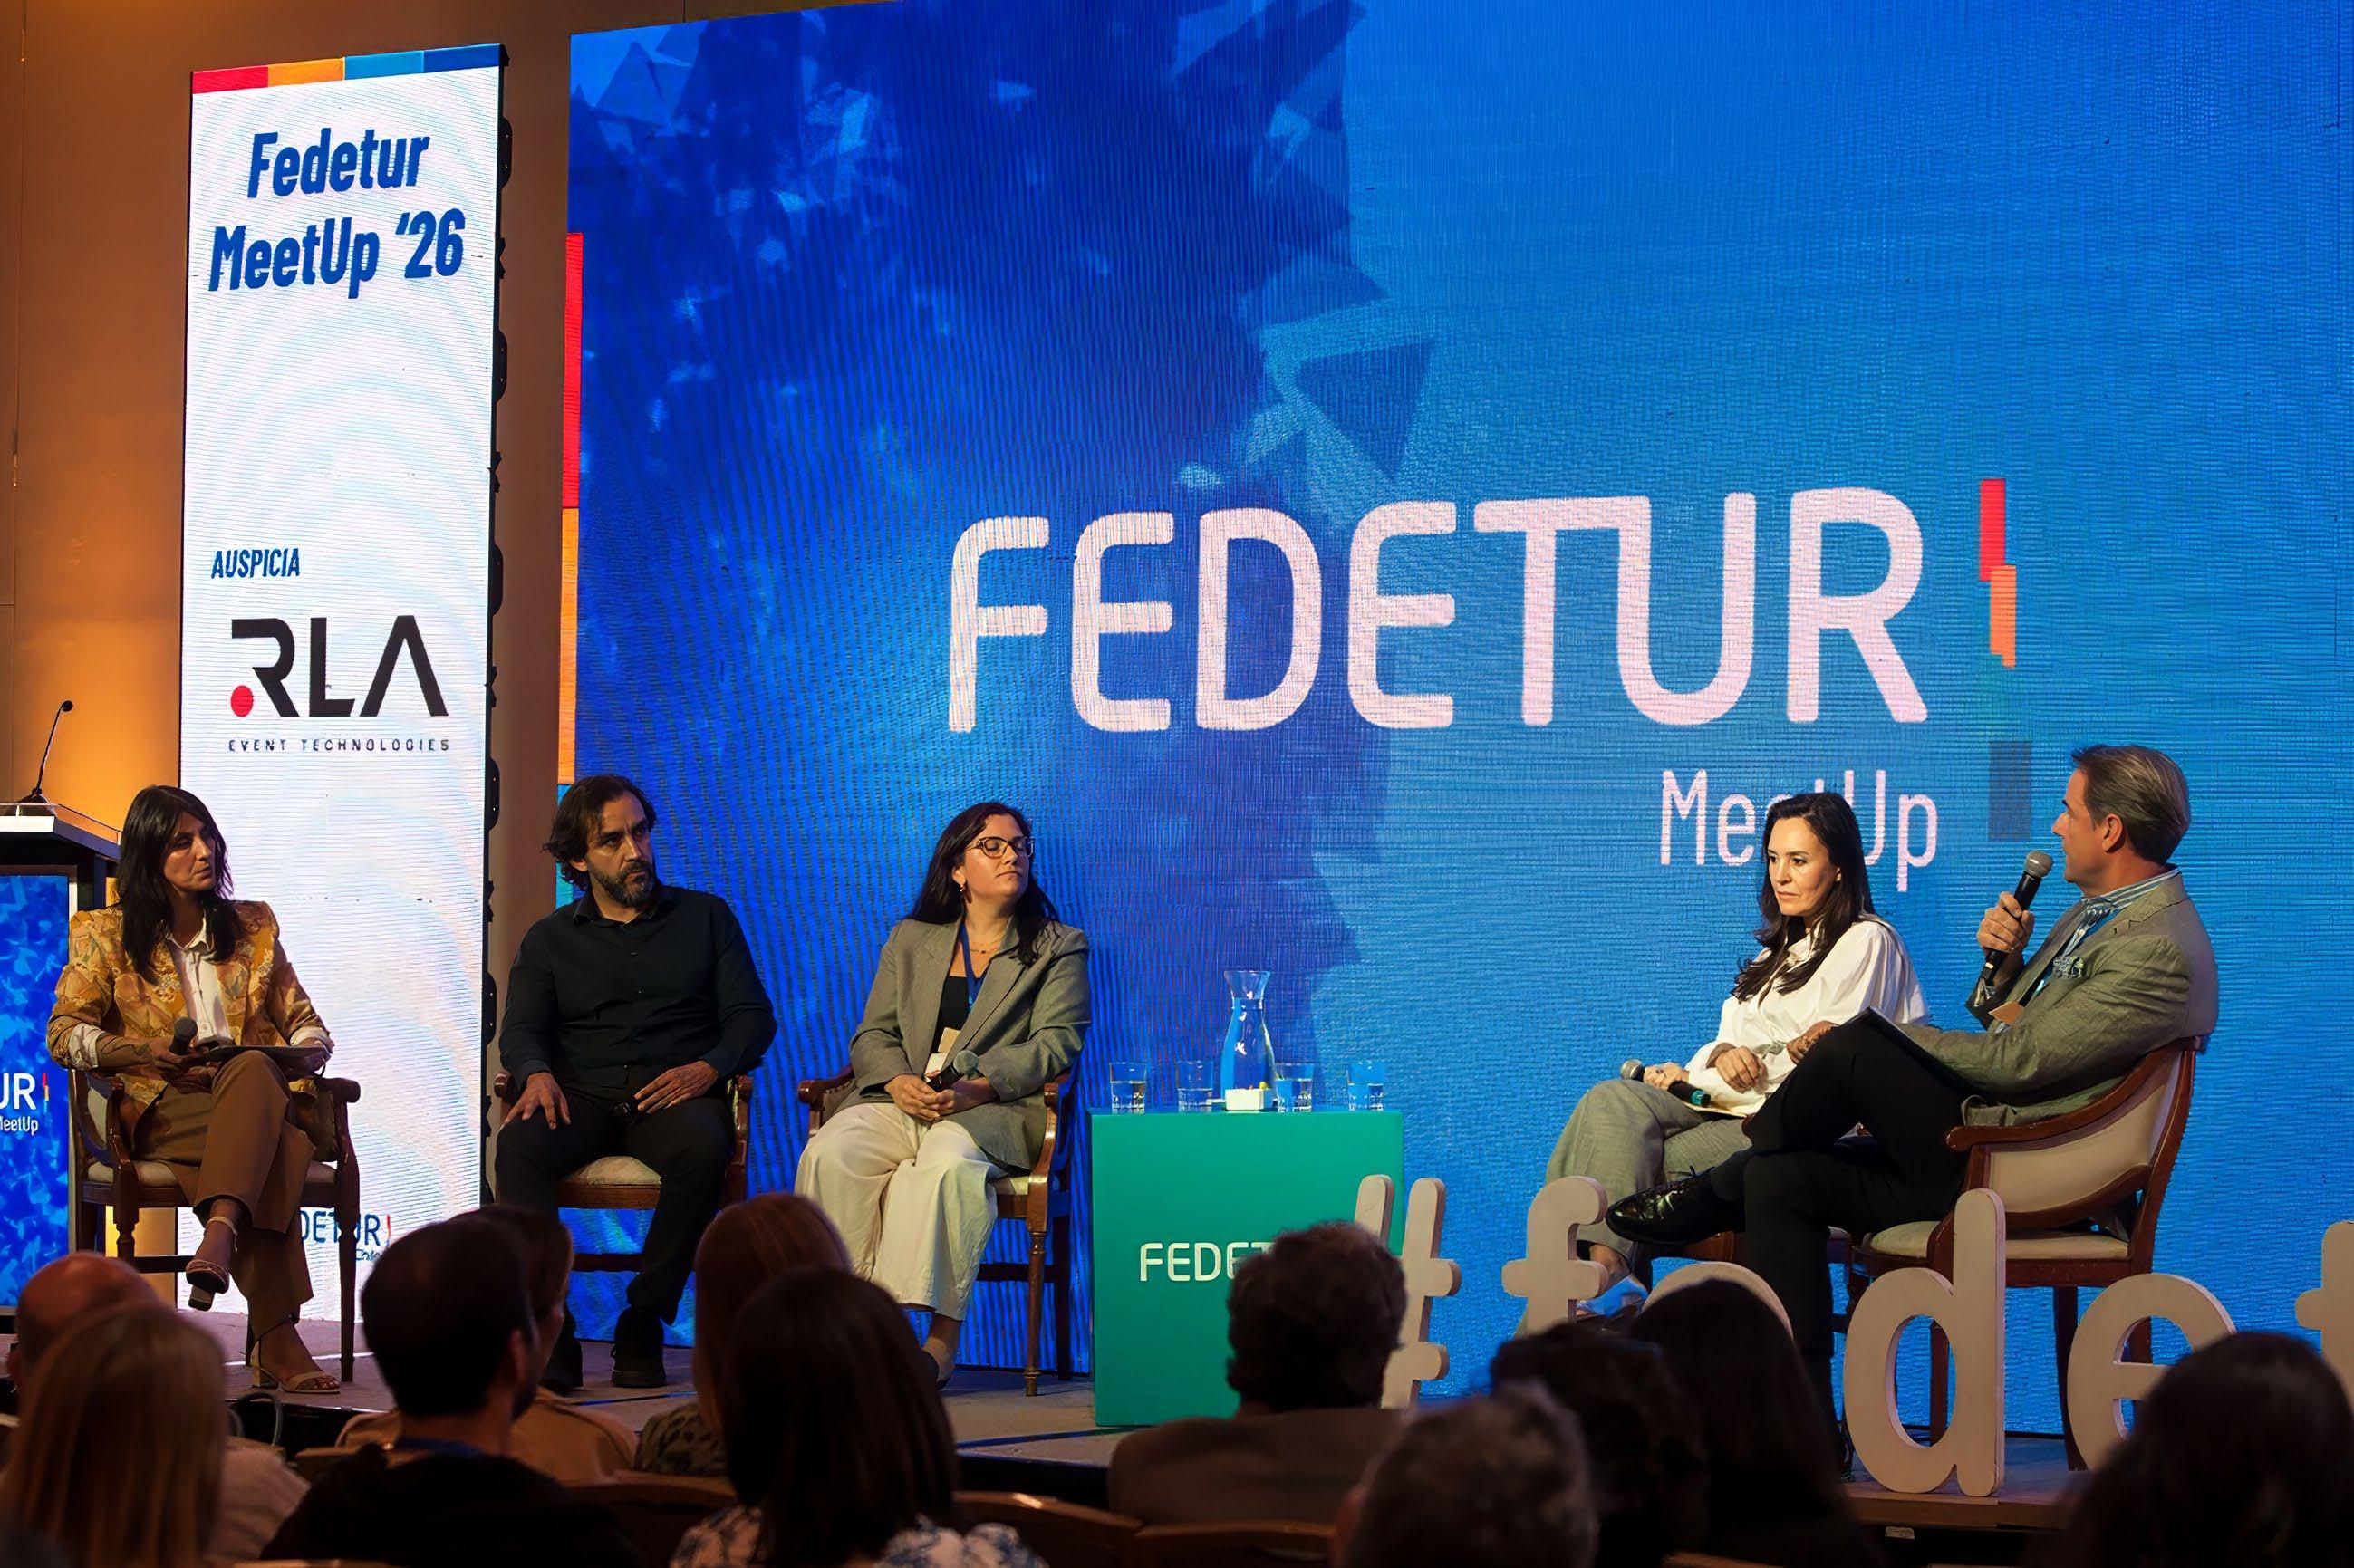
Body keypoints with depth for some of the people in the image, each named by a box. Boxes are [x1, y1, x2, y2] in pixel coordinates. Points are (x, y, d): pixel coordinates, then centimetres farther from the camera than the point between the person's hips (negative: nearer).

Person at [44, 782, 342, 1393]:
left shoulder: (253, 927, 23)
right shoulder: (105, 935, 15)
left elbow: (306, 1024, 22)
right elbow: (65, 1033, 5)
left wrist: (303, 1055, -5)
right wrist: (146, 1052, -13)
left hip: (257, 1091, 3)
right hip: (162, 1111, -3)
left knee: (252, 1069, -40)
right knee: (275, 1148, -39)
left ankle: (221, 1233, -60)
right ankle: (277, 1337, -53)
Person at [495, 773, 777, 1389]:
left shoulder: (705, 917, 18)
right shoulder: (550, 939, 21)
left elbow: (752, 1016, 9)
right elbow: (521, 1029, 8)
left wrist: (708, 1068, -13)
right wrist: (537, 1074, -17)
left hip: (674, 1094, -1)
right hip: (583, 1097, 1)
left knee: (703, 1146, -38)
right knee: (520, 1144, -34)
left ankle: (644, 1325, -28)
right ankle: (547, 1332, -37)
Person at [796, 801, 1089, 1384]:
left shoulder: (1059, 948, 13)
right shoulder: (911, 940, 22)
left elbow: (1055, 1043, 0)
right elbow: (873, 1035, 16)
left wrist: (976, 1088, -16)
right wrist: (899, 1082, -9)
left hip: (994, 1111, -3)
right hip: (901, 1103, 3)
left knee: (949, 1160, -39)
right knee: (831, 1155, -30)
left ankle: (944, 1335, -38)